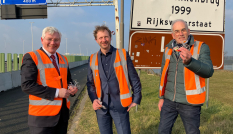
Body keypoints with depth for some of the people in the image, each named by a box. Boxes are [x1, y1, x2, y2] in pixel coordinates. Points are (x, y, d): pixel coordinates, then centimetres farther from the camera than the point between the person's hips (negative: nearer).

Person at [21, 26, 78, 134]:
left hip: (63, 113, 6)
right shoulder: (31, 57, -8)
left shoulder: (63, 59, 12)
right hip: (42, 116, -6)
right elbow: (27, 85, -17)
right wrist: (56, 92, -21)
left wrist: (72, 88, -2)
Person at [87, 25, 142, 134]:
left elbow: (134, 79, 2)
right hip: (101, 106, 3)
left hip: (119, 105, -3)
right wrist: (94, 99, -3)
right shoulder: (93, 59, 7)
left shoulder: (123, 55, -1)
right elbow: (90, 83, 12)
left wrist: (136, 99, 1)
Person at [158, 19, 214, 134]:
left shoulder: (201, 47, -6)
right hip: (169, 101, 4)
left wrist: (189, 61, -38)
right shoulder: (169, 49, 6)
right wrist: (161, 97, 15)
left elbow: (208, 71, -21)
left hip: (189, 102, -4)